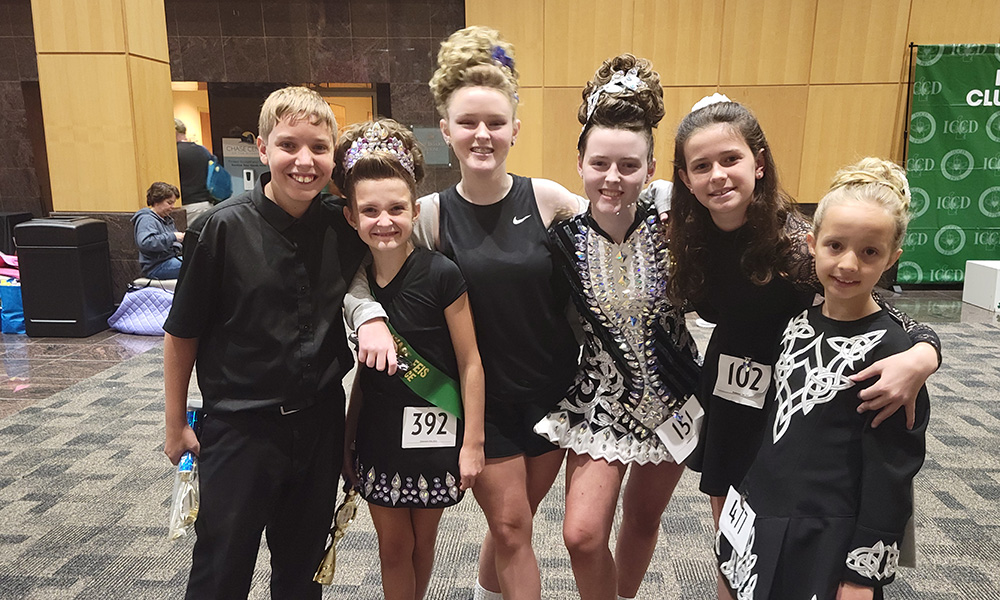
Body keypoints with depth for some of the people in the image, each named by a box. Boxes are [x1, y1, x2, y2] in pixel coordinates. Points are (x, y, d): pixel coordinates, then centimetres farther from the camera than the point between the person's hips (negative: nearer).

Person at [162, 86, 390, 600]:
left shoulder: (343, 225, -6)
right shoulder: (223, 228, -15)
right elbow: (181, 333, -6)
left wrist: (372, 313, -14)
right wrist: (176, 424, 1)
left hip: (320, 421, 4)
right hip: (239, 427, -3)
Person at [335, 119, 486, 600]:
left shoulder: (440, 275, -16)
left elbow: (470, 363, -12)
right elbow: (364, 372, 8)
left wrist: (472, 442, -11)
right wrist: (346, 444, 13)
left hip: (434, 435, -3)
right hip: (379, 439, 3)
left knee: (423, 541, 17)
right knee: (393, 546, 16)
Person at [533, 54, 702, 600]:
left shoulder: (669, 227, -16)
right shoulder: (564, 237, -15)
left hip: (671, 395, 1)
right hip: (603, 396, 0)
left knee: (642, 521, 20)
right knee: (583, 536, -5)